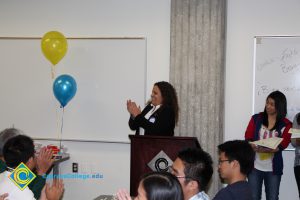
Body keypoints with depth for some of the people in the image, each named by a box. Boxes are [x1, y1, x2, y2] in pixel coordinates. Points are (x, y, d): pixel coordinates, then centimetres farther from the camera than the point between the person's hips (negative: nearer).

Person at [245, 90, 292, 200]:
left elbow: (283, 144, -11)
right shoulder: (256, 118, 5)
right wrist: (254, 147, -25)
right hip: (255, 166, 0)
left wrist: (267, 149, -30)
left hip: (273, 168, 0)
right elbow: (248, 137, -1)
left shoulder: (285, 124, 2)